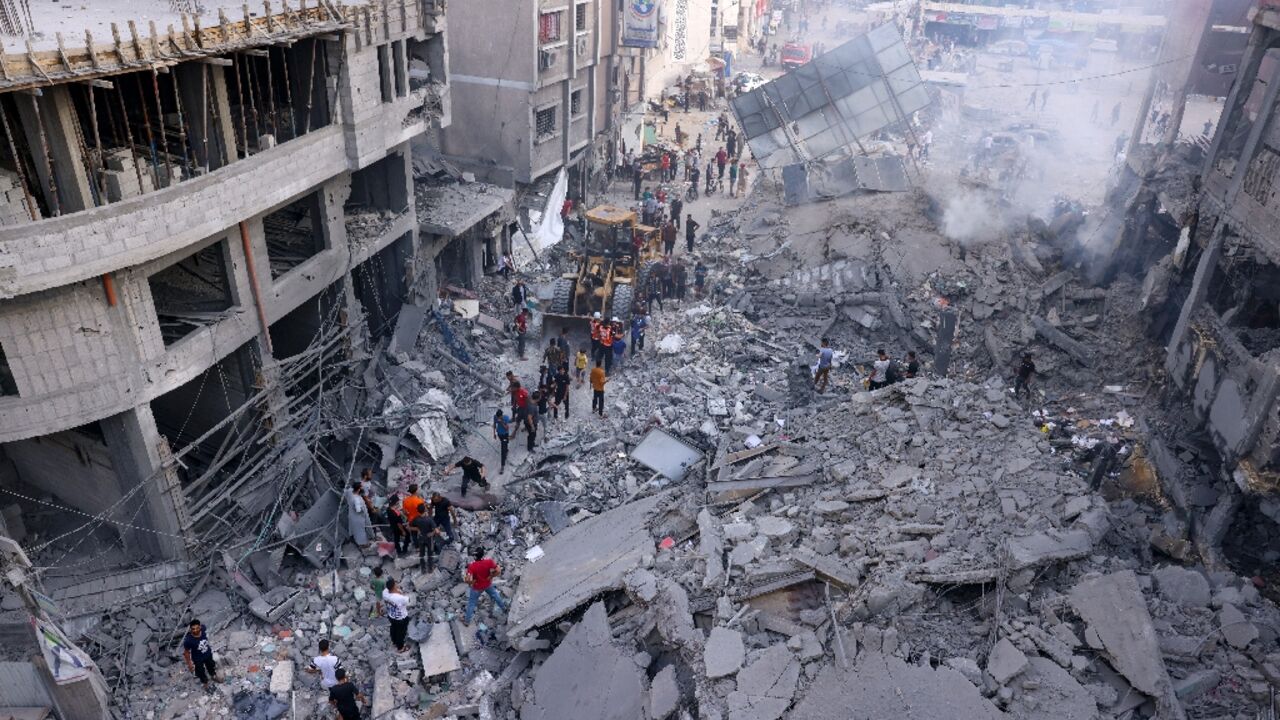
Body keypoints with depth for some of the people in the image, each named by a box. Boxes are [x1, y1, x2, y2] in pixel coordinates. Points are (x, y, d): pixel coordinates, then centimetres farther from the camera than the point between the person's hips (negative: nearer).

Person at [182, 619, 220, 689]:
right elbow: (186, 652, -22)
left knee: (211, 666, 32)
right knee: (201, 671, 25)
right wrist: (189, 663, -11)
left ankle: (213, 676, 64)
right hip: (198, 659, -4)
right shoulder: (188, 640, -39)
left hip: (208, 654, 4)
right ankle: (205, 682, 57)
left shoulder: (203, 628, -29)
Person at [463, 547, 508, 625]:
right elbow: (498, 571, -22)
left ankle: (467, 620, 38)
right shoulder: (489, 561, -27)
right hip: (488, 584, 3)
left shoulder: (472, 566, -36)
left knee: (471, 602, 20)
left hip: (477, 587, -3)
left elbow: (468, 580, -39)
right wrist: (490, 577, -7)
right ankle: (503, 607, 54)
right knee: (494, 595, 32)